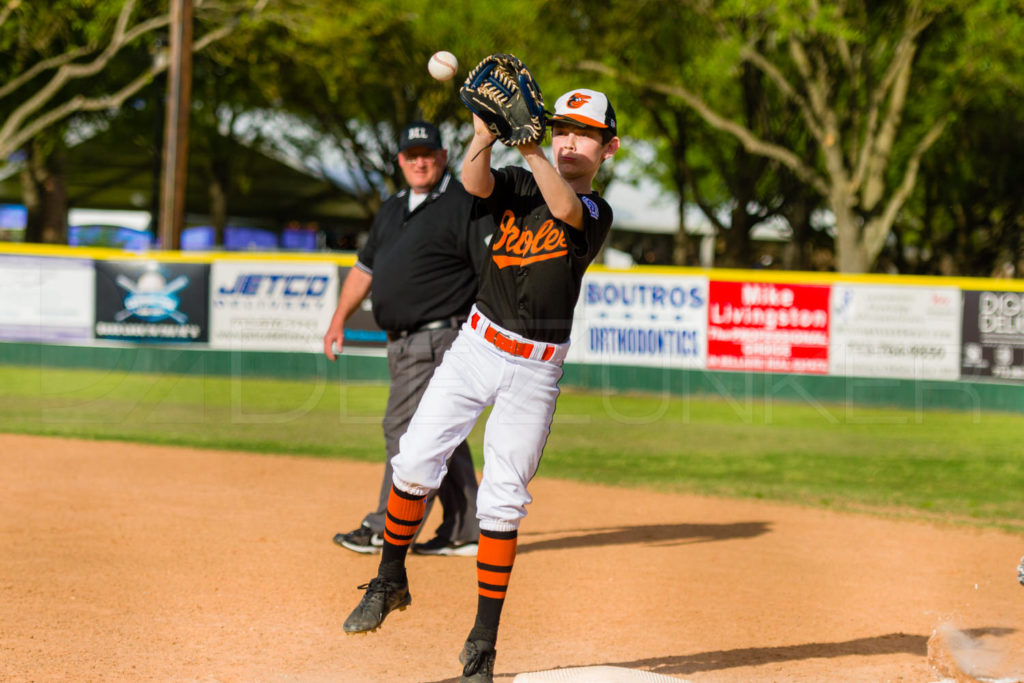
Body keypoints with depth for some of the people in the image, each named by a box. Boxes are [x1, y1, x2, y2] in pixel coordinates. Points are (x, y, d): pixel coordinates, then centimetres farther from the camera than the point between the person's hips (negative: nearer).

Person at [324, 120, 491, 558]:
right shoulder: (392, 210, 18)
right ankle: (465, 532, 13)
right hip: (402, 343, 8)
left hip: (440, 338, -8)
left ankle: (389, 529, -6)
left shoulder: (465, 206, -6)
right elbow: (365, 267, 27)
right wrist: (339, 321, 23)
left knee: (407, 427, -10)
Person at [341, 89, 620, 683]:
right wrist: (487, 133, -36)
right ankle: (390, 583, 13)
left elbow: (563, 207, -25)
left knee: (502, 500, -3)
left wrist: (526, 143, -37)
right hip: (477, 345, 2)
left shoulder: (597, 213, -1)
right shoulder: (519, 185, 7)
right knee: (416, 461, -9)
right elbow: (474, 182, -16)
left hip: (536, 370, -2)